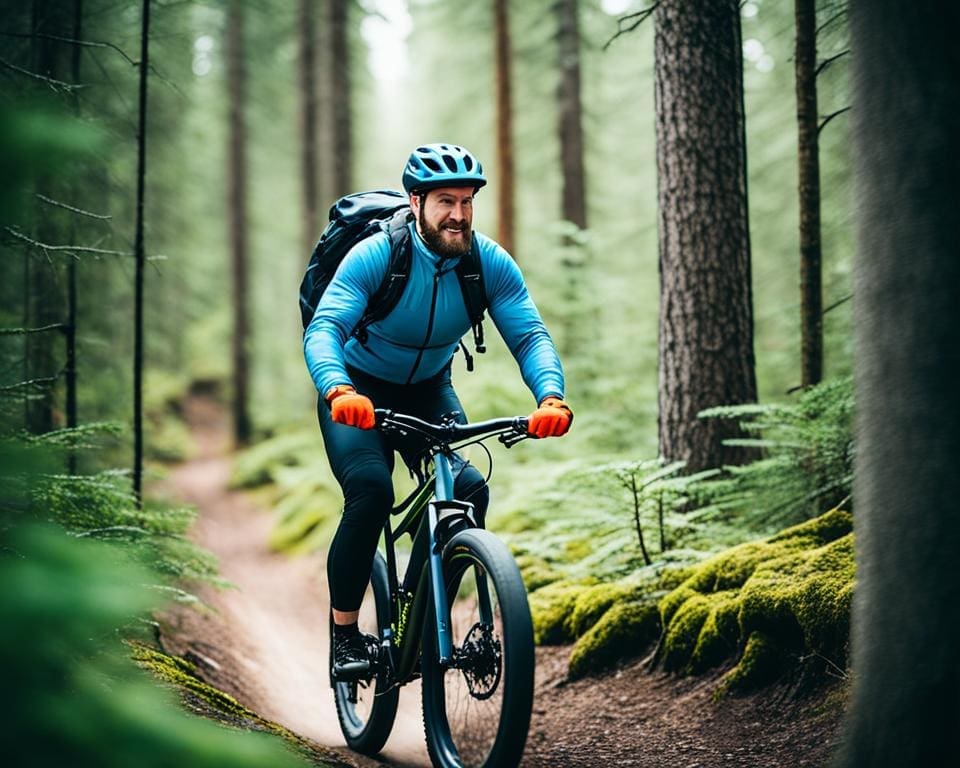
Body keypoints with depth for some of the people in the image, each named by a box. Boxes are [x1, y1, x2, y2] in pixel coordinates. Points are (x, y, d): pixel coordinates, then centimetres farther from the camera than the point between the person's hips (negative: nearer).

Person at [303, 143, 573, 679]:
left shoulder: (490, 263, -17)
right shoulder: (374, 256, -26)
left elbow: (531, 334, -24)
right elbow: (324, 328, -36)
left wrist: (551, 395, -45)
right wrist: (339, 391, -57)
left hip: (429, 391, 3)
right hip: (359, 394, -3)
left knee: (469, 491, -19)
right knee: (371, 490, -28)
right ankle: (345, 632, -13)